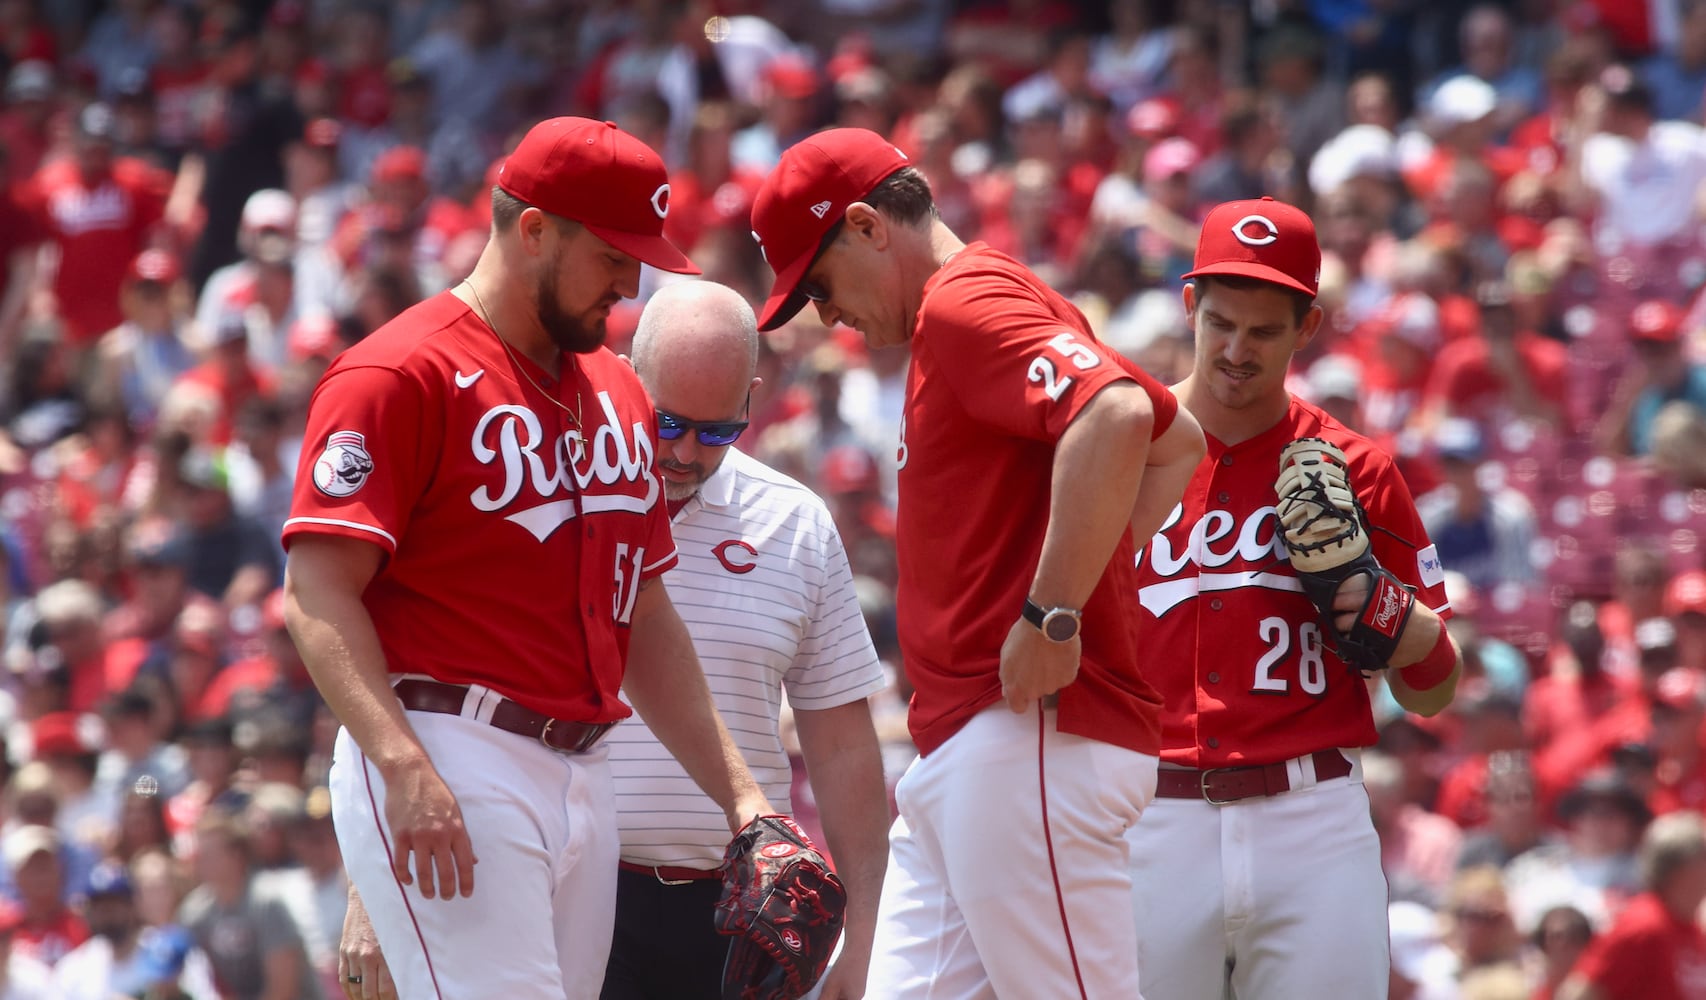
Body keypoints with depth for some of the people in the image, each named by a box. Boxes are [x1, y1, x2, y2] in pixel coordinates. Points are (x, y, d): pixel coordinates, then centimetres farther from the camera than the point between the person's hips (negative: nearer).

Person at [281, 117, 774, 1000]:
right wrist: (406, 768, -26)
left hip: (582, 777, 8)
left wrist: (736, 790, 18)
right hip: (443, 775, -8)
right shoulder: (403, 375, -6)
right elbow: (318, 591, -13)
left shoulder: (617, 394, 21)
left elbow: (643, 619, 26)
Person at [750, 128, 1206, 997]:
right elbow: (1177, 439, 32)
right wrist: (1094, 572, 20)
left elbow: (1116, 418, -27)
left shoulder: (968, 301, -8)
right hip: (959, 750, 11)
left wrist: (1052, 616, -22)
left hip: (1030, 738, -11)